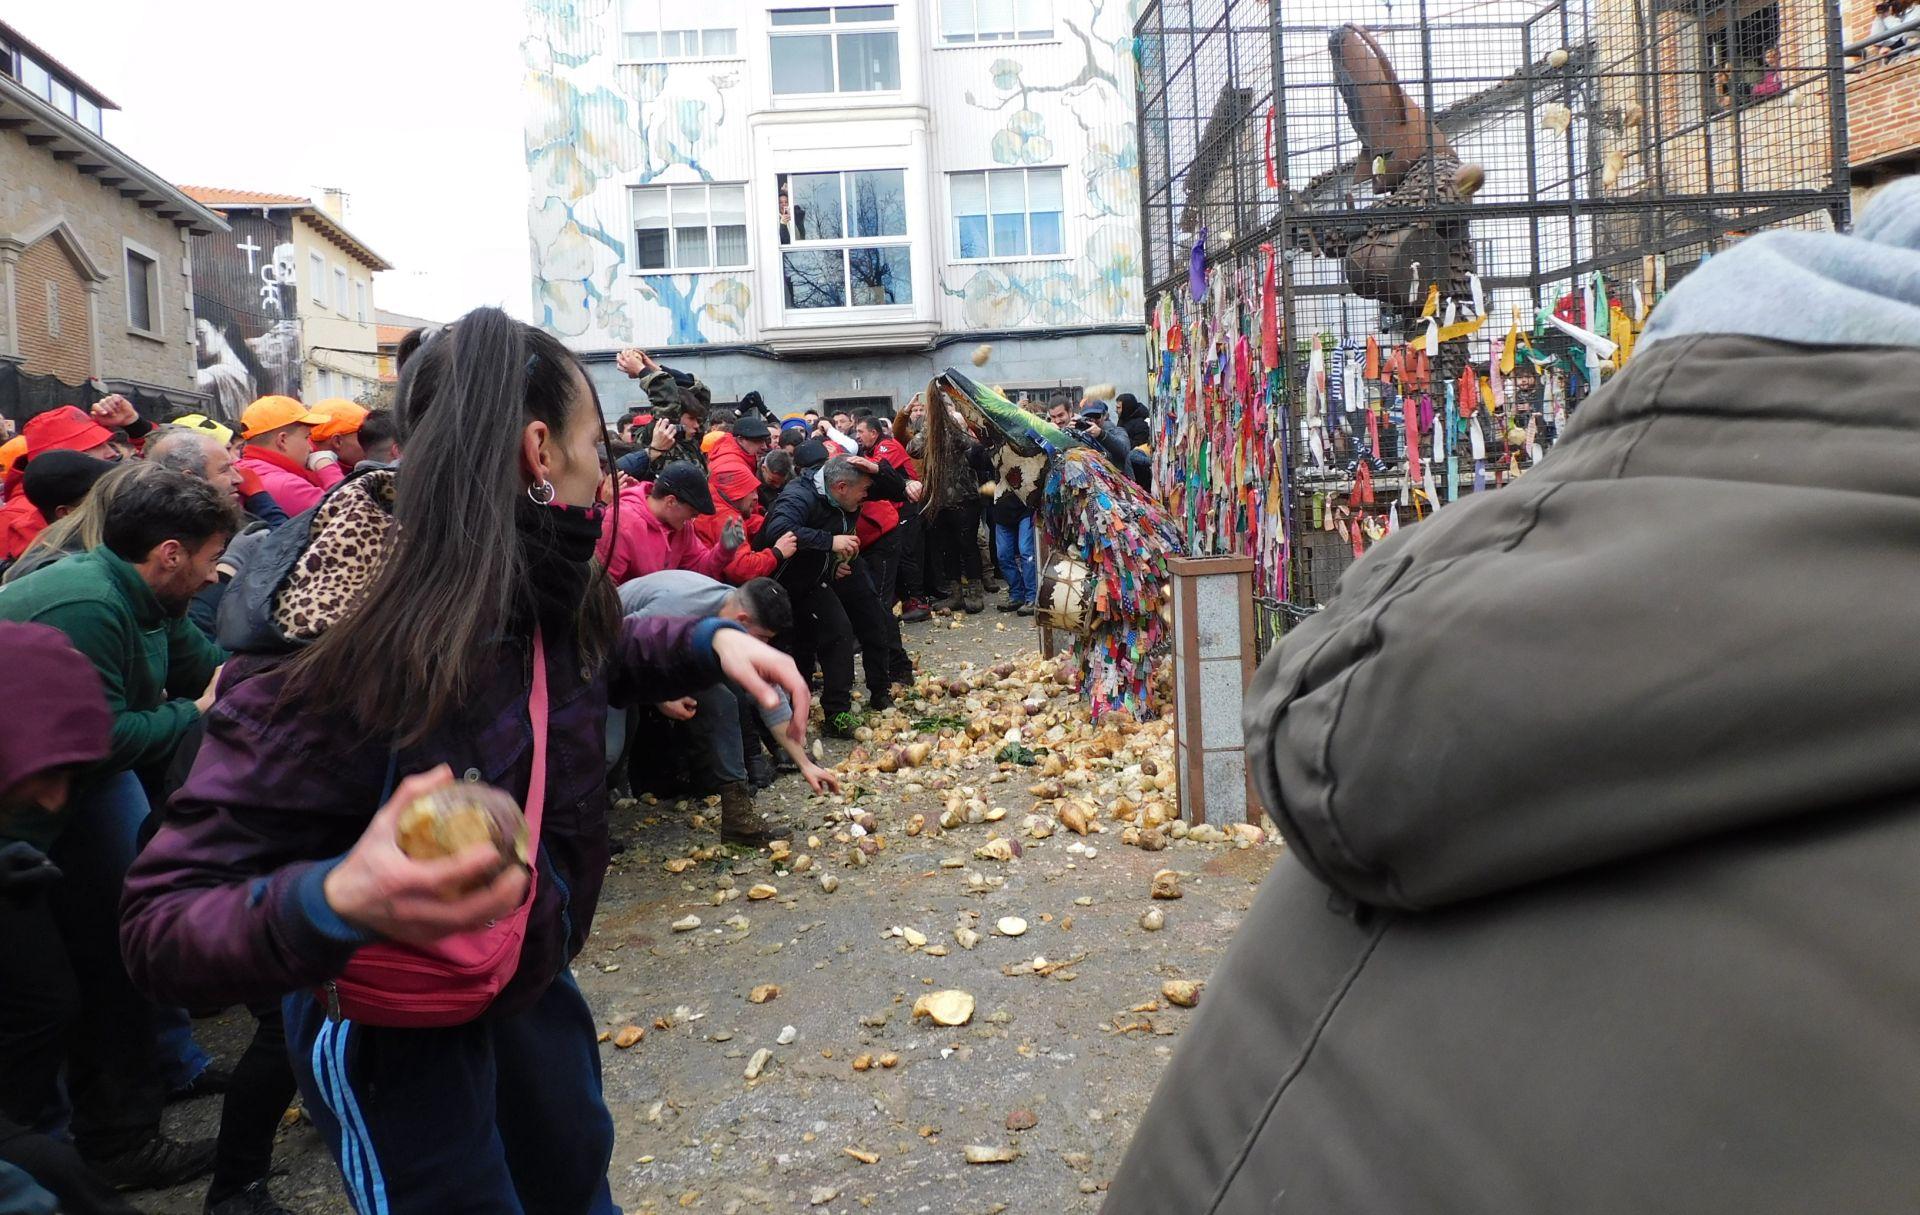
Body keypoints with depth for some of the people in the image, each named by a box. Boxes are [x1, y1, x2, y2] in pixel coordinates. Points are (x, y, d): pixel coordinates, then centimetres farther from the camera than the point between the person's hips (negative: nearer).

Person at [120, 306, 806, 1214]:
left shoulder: (538, 587, -12)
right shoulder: (342, 643, -34)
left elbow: (602, 658, 12)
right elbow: (161, 923, -32)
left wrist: (711, 641, -9)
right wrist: (339, 900, -53)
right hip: (391, 1033, -7)